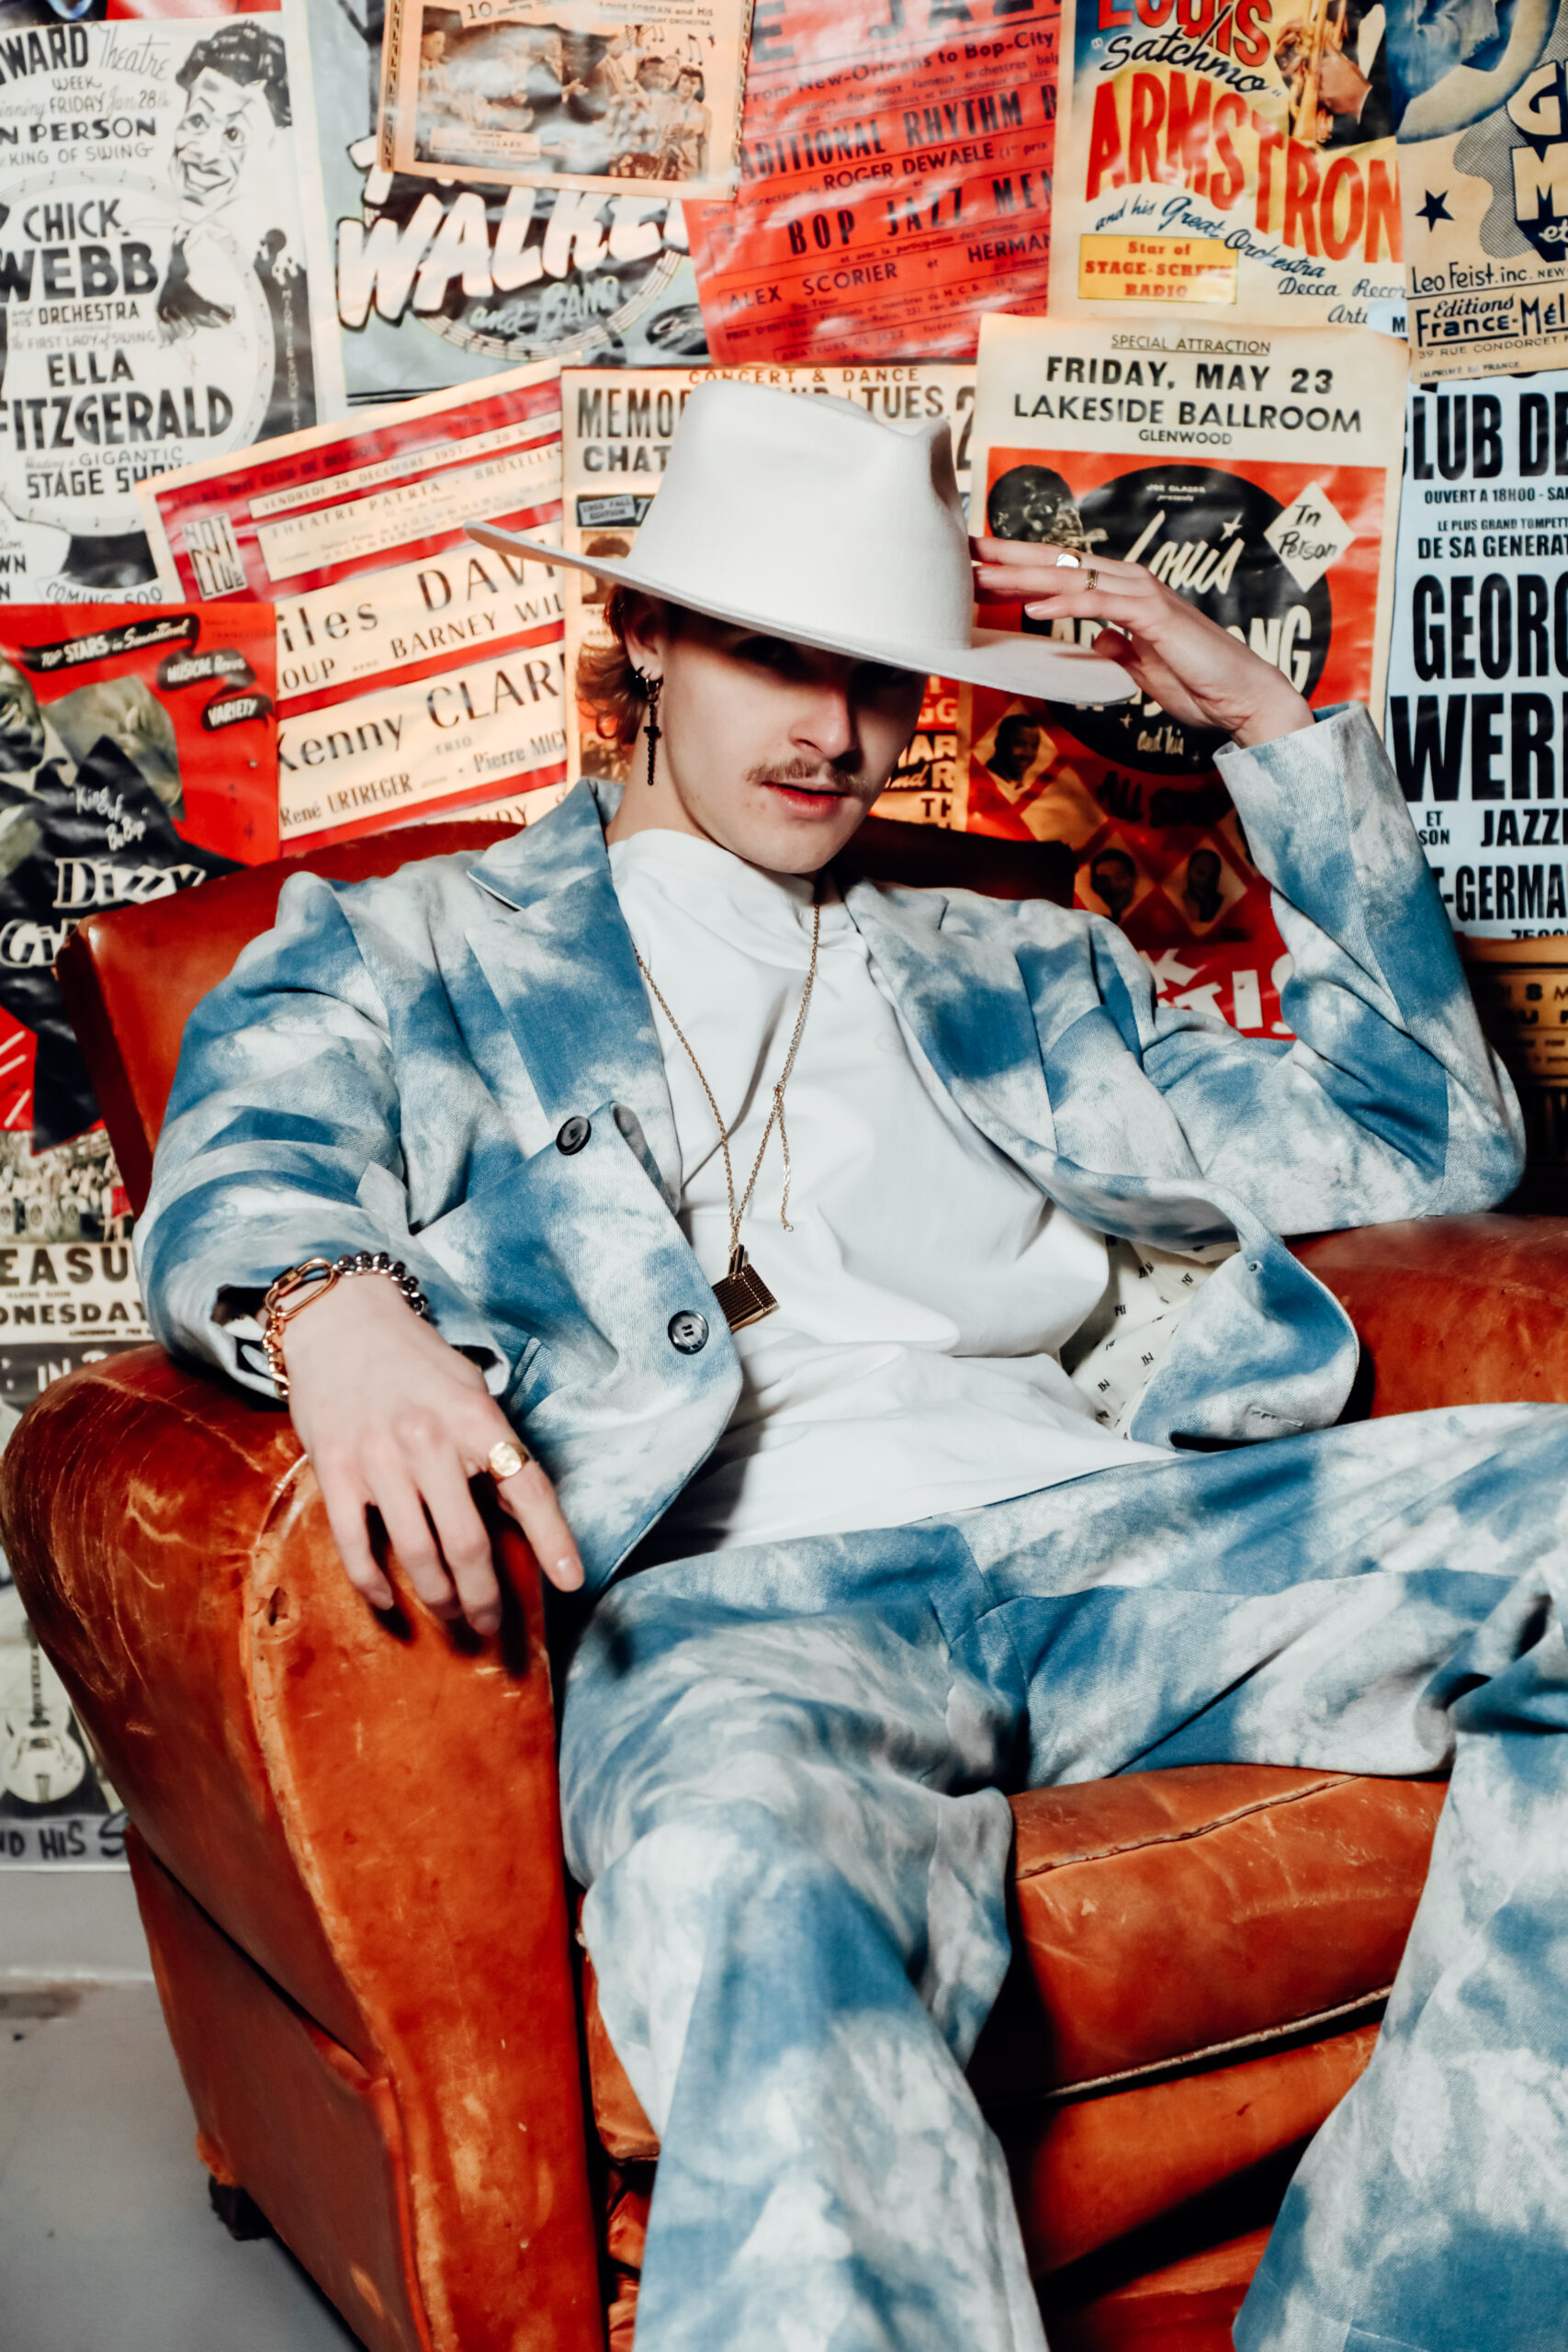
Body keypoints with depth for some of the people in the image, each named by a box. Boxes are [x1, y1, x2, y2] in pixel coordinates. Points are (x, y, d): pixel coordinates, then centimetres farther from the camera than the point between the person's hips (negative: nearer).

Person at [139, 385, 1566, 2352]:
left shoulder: (1014, 973, 31)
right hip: (741, 1586, -4)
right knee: (759, 1896, -41)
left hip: (1106, 1527, 5)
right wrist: (334, 1306, -25)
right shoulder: (417, 951, 23)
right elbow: (236, 1177, 2)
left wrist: (1272, 730, 24)